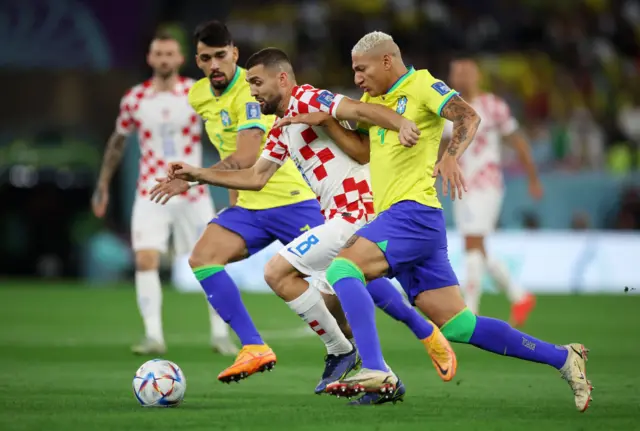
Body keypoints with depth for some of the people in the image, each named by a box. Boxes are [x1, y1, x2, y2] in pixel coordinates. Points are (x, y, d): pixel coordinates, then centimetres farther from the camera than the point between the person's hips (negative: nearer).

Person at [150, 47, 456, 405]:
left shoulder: (306, 100, -9)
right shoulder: (281, 132, 20)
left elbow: (359, 110, -22)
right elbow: (256, 178, 23)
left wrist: (403, 125, -39)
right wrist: (198, 175, 21)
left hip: (354, 212, -10)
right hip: (352, 215, 10)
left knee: (278, 273, -11)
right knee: (329, 305, 17)